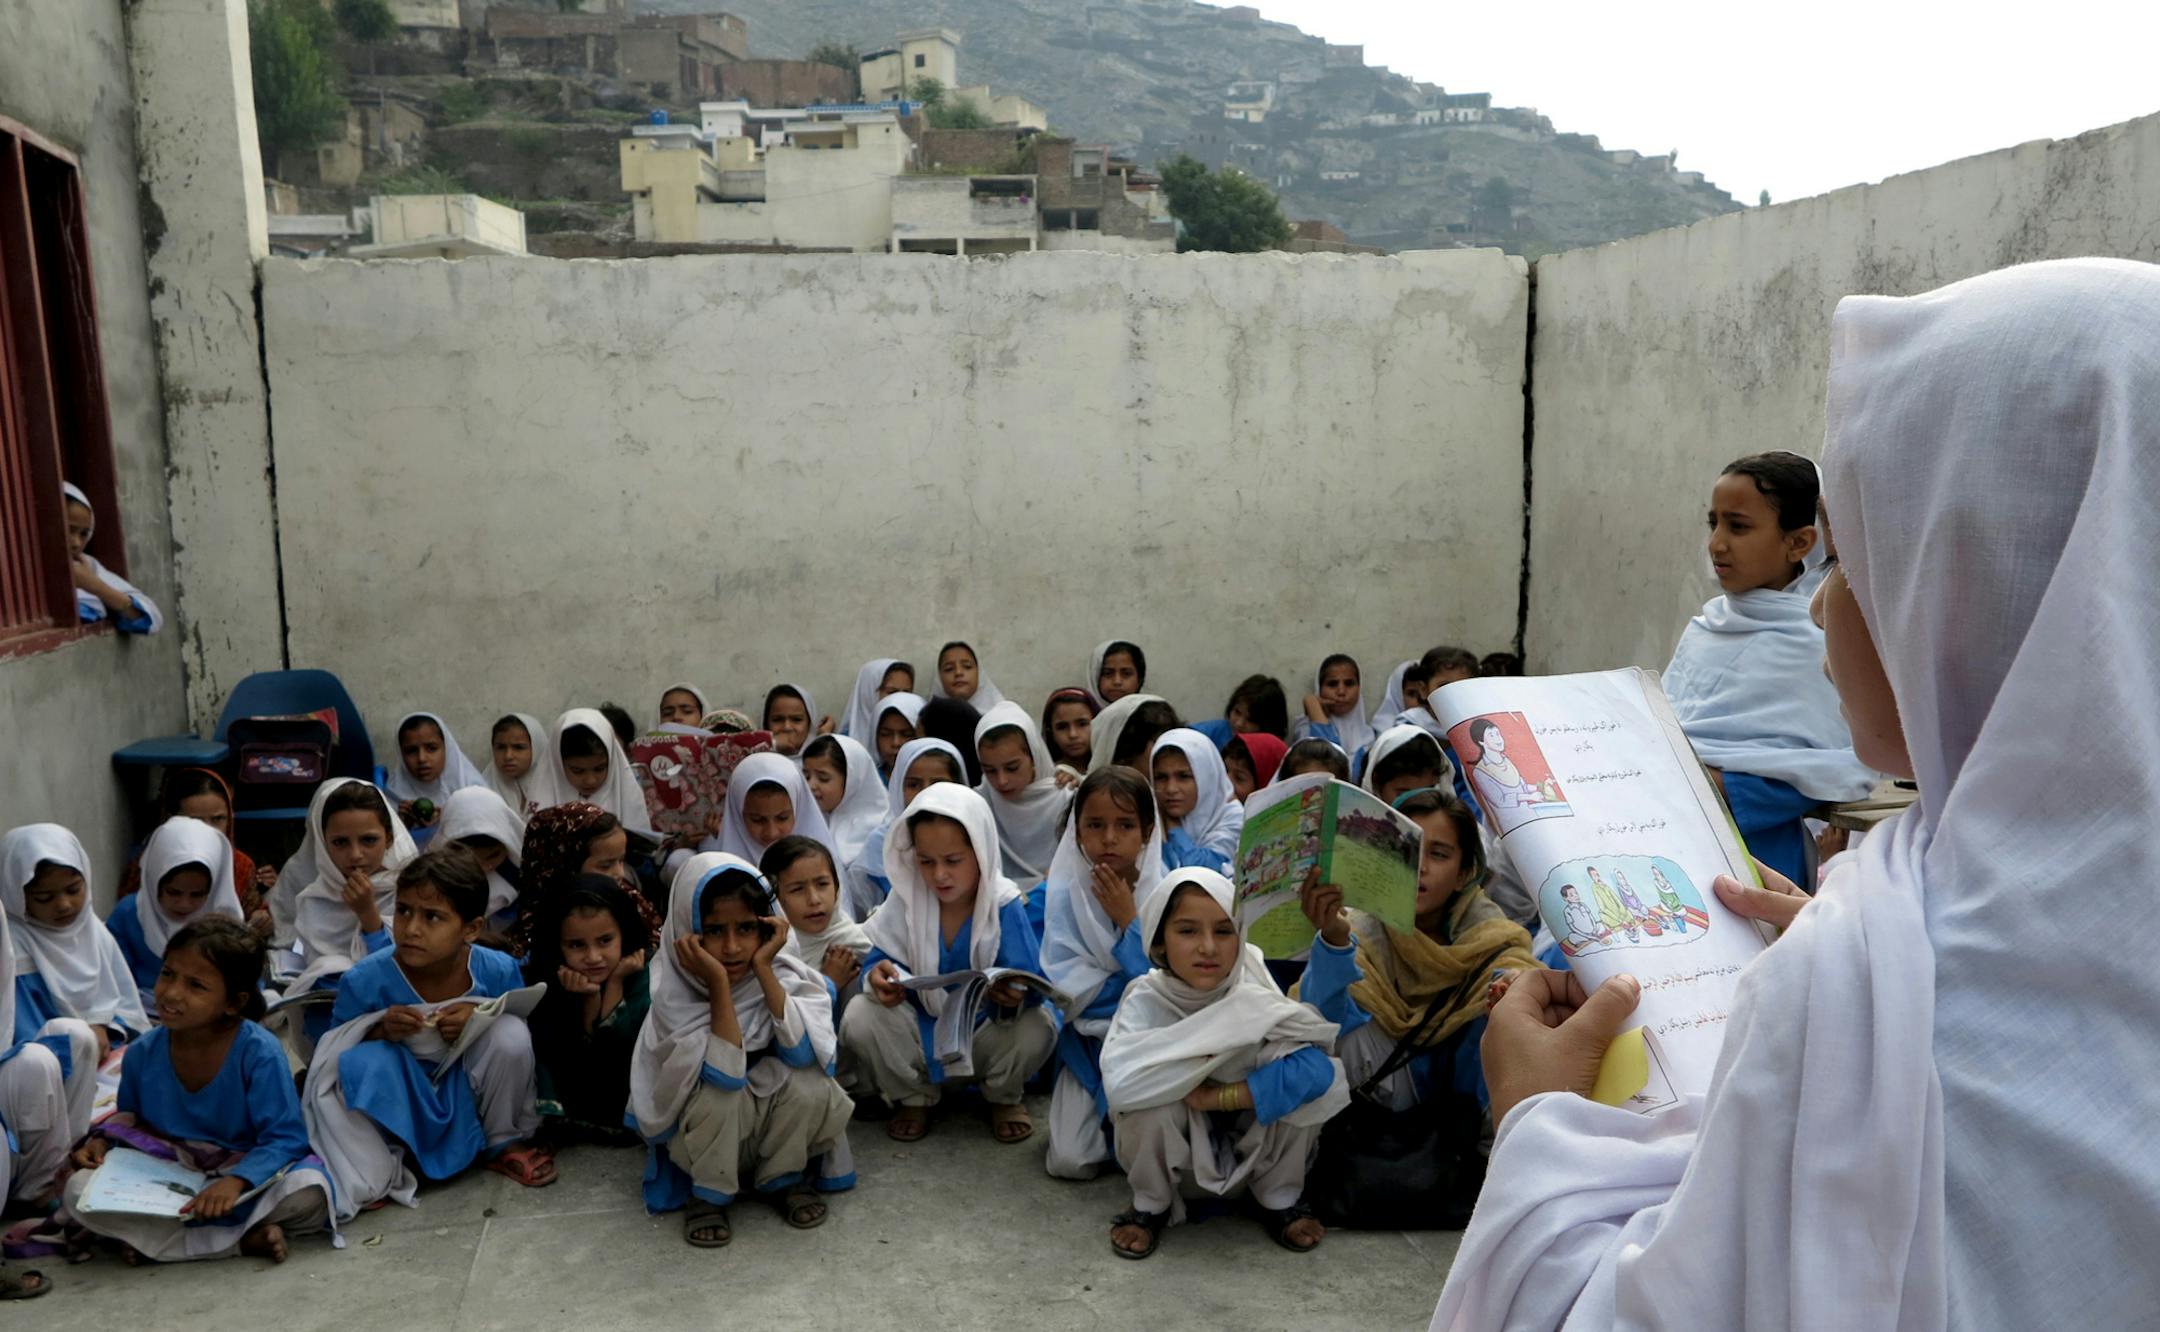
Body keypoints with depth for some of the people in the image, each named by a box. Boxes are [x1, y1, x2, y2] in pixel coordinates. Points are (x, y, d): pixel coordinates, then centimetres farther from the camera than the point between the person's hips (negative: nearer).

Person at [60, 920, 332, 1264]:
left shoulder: (259, 1052, -18)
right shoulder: (142, 1054, -3)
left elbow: (284, 1138, -20)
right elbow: (129, 1117, 19)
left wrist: (235, 1181, -35)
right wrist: (100, 1141, -2)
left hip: (247, 1175, -5)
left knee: (309, 1190, -34)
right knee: (78, 1191, -22)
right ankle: (241, 1242, -26)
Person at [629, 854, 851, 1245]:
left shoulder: (784, 972, -16)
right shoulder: (674, 992, -22)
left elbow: (803, 1053, -30)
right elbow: (725, 1074, -33)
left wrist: (764, 971, -31)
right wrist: (718, 985, -37)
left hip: (773, 1121, 2)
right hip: (702, 1126, -2)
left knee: (811, 1083, -28)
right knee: (718, 1094, -34)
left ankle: (786, 1178, -1)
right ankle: (709, 1193, -6)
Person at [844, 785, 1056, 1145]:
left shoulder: (1005, 906, -17)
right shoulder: (907, 898, -11)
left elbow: (1029, 987, -23)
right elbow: (879, 958, -11)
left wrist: (1013, 996, -47)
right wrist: (880, 977, -36)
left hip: (986, 1035, -1)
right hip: (920, 1036, 2)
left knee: (1038, 1027, -32)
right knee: (859, 1018, -26)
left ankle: (1003, 1097, 6)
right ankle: (914, 1098, 6)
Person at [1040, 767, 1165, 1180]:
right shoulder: (1066, 895, -8)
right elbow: (1071, 991, -14)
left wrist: (1127, 920, -18)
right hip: (1091, 1040, 1)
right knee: (1069, 1160, -12)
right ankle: (1113, 1115, 18)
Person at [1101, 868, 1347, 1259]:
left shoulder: (1253, 994, -20)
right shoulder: (1146, 1001, -23)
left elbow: (1320, 1068, -35)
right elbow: (1119, 1085, -43)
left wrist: (1215, 1096, -34)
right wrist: (1221, 1032, -38)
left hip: (1251, 1151, 2)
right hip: (1173, 1156, -1)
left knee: (1305, 1076, -26)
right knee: (1155, 1094, -33)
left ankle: (1278, 1199, 1)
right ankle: (1152, 1204, -2)